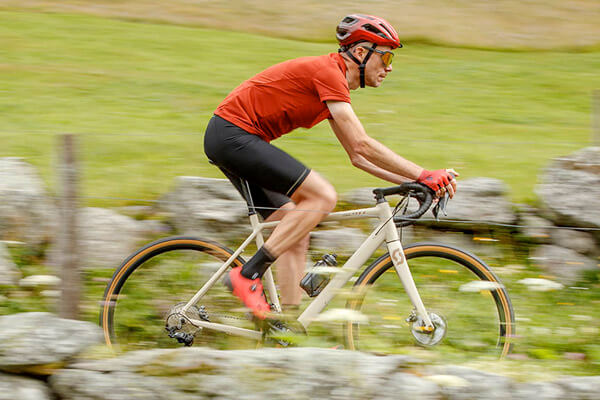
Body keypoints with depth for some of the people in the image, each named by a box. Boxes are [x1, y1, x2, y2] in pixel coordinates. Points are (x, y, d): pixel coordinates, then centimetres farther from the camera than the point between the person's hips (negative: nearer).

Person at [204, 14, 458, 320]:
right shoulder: (328, 72, -15)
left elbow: (358, 157, 19)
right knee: (322, 197, -17)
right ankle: (248, 275, -15)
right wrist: (424, 175, -18)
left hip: (230, 139, 10)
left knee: (296, 235, 8)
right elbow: (362, 146, -21)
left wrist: (413, 181, 10)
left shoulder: (335, 84, 15)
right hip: (233, 134, -10)